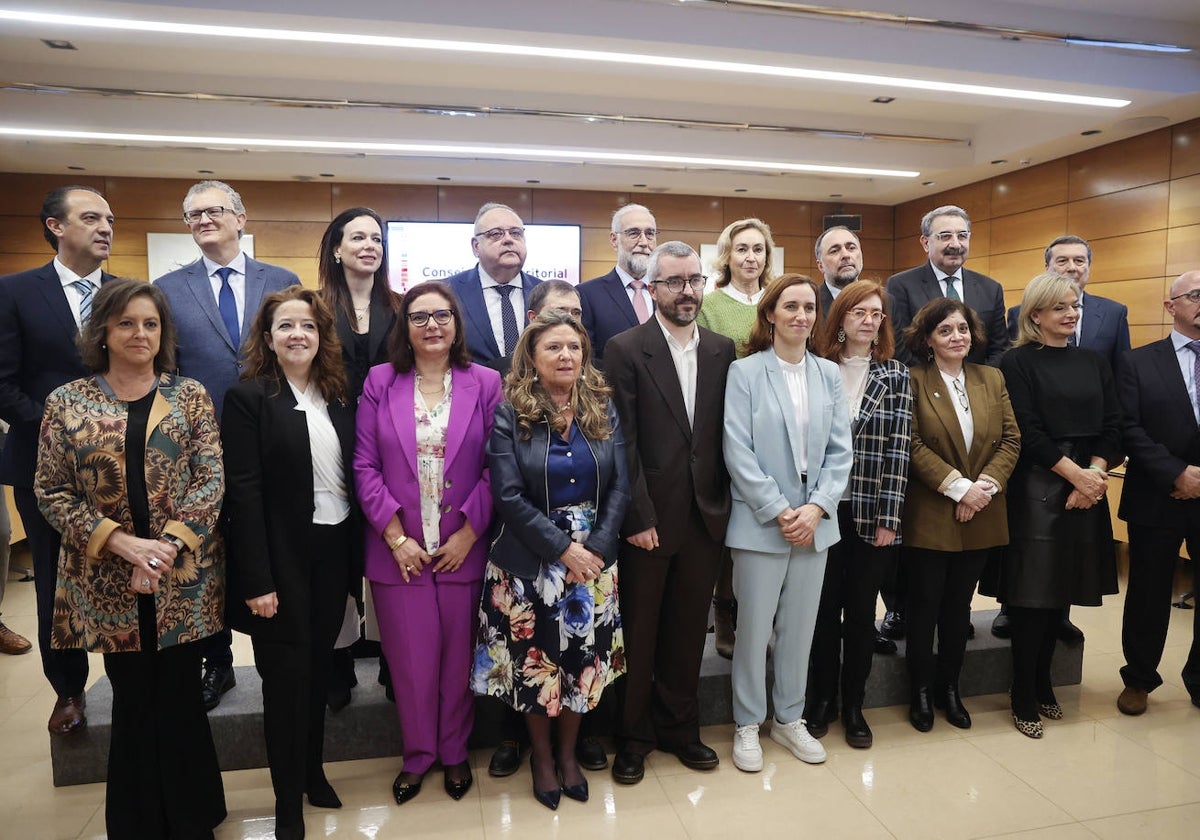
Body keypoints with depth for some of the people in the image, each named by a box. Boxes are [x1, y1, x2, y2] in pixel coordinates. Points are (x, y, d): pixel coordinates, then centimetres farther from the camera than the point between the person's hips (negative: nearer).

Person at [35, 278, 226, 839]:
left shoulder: (190, 395, 2)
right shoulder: (66, 402, 2)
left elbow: (210, 480, -3)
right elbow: (52, 493, 0)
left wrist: (168, 545, -15)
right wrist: (121, 542, -13)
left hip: (184, 578, 0)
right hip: (108, 582, 1)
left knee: (180, 702, 7)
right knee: (133, 703, 12)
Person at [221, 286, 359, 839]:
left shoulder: (337, 396, 6)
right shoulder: (248, 397, -9)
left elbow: (351, 477, 8)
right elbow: (243, 493, -13)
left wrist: (356, 557, 5)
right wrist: (257, 580, -17)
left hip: (334, 552, 5)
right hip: (282, 557, -4)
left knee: (318, 669, 17)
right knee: (286, 677, 7)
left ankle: (313, 773, 37)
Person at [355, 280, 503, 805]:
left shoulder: (485, 384, 0)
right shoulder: (380, 382, 2)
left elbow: (496, 467, -2)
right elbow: (365, 466, -1)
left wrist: (468, 533, -8)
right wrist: (395, 536, -8)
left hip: (464, 547, 0)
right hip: (398, 550, 0)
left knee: (458, 656, 12)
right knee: (410, 659, 10)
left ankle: (454, 752, 34)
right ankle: (417, 755, 33)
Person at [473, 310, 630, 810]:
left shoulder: (604, 408, 2)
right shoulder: (509, 413, -8)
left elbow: (619, 487, -1)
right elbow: (508, 496, -14)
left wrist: (595, 548, -12)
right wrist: (563, 549, -17)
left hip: (593, 558, 3)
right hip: (530, 562, -2)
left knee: (584, 661, 12)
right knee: (534, 661, 10)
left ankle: (568, 751, 35)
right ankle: (541, 755, 34)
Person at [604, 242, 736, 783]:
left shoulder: (722, 351, 7)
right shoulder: (626, 350, -6)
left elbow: (726, 434, 6)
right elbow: (623, 443, -10)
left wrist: (722, 505, 1)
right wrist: (638, 516, -13)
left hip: (705, 516, 4)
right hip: (648, 517, -4)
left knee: (689, 630, 15)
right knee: (638, 631, 10)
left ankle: (680, 728, 34)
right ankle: (632, 736, 29)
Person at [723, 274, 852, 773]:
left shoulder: (828, 374, 8)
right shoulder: (745, 372, -5)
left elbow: (840, 450, 5)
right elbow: (738, 452, -10)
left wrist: (816, 507, -8)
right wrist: (779, 511, -14)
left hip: (814, 521, 4)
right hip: (760, 521, -4)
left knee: (800, 626, 14)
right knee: (754, 627, 5)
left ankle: (789, 719, 31)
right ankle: (748, 725, 24)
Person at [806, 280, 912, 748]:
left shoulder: (895, 376, 2)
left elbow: (898, 449, -3)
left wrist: (889, 517, -7)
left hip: (872, 513, 0)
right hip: (824, 508, 0)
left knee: (861, 611, 11)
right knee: (824, 607, 9)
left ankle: (853, 705, 27)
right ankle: (821, 700, 26)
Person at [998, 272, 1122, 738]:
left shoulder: (1094, 362, 12)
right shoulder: (1018, 362, -5)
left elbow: (1112, 427, 6)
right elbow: (1027, 433, -11)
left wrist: (1094, 474, -9)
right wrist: (1075, 474, -14)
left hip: (1086, 488, 5)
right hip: (1036, 490, -5)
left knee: (1061, 593, 12)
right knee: (1031, 598, -1)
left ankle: (1042, 685, 27)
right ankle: (1024, 700, 11)